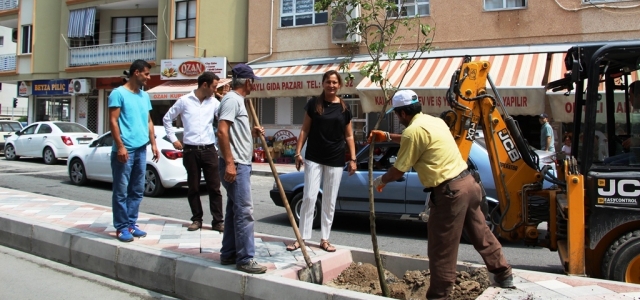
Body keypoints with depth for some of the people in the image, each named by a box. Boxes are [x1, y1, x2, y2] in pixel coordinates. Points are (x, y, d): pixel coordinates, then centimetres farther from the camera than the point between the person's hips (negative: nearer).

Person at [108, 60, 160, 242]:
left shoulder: (145, 96, 16)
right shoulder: (119, 93, -5)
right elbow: (113, 121, -10)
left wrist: (153, 144, 14)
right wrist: (120, 146, -17)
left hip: (141, 150, 7)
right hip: (125, 150, -7)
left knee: (137, 191, 11)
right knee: (121, 191, 0)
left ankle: (131, 224, 20)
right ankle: (121, 227, 7)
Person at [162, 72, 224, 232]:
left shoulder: (214, 102, 5)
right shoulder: (184, 101, 0)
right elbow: (167, 118, 9)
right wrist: (173, 139, 3)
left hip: (209, 150, 1)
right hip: (190, 151, -1)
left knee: (214, 187, 2)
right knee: (193, 188, 7)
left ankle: (218, 221, 8)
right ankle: (197, 219, 20)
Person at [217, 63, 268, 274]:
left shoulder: (237, 100, 19)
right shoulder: (232, 99, -12)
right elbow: (222, 131, -23)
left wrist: (252, 133, 14)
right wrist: (229, 162, -26)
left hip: (241, 164, 11)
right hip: (235, 165, -11)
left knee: (235, 210, 14)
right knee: (244, 211, -9)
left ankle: (229, 254, 22)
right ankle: (245, 259, -4)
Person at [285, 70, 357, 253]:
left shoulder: (344, 108, 3)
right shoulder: (313, 104, -1)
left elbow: (349, 136, 7)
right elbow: (305, 130, 2)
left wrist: (352, 159, 1)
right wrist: (298, 152, -5)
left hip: (336, 160, 2)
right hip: (314, 158, -1)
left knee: (329, 201, 8)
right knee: (309, 198, -3)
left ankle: (325, 239, 17)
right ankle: (301, 238, 7)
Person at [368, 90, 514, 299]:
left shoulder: (413, 130, -13)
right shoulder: (434, 121, 14)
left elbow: (399, 171, -8)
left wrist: (381, 180, 11)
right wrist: (387, 137, 35)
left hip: (449, 191, -9)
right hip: (467, 182, 9)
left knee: (441, 248, 2)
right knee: (481, 233, 23)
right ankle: (504, 275, 37)